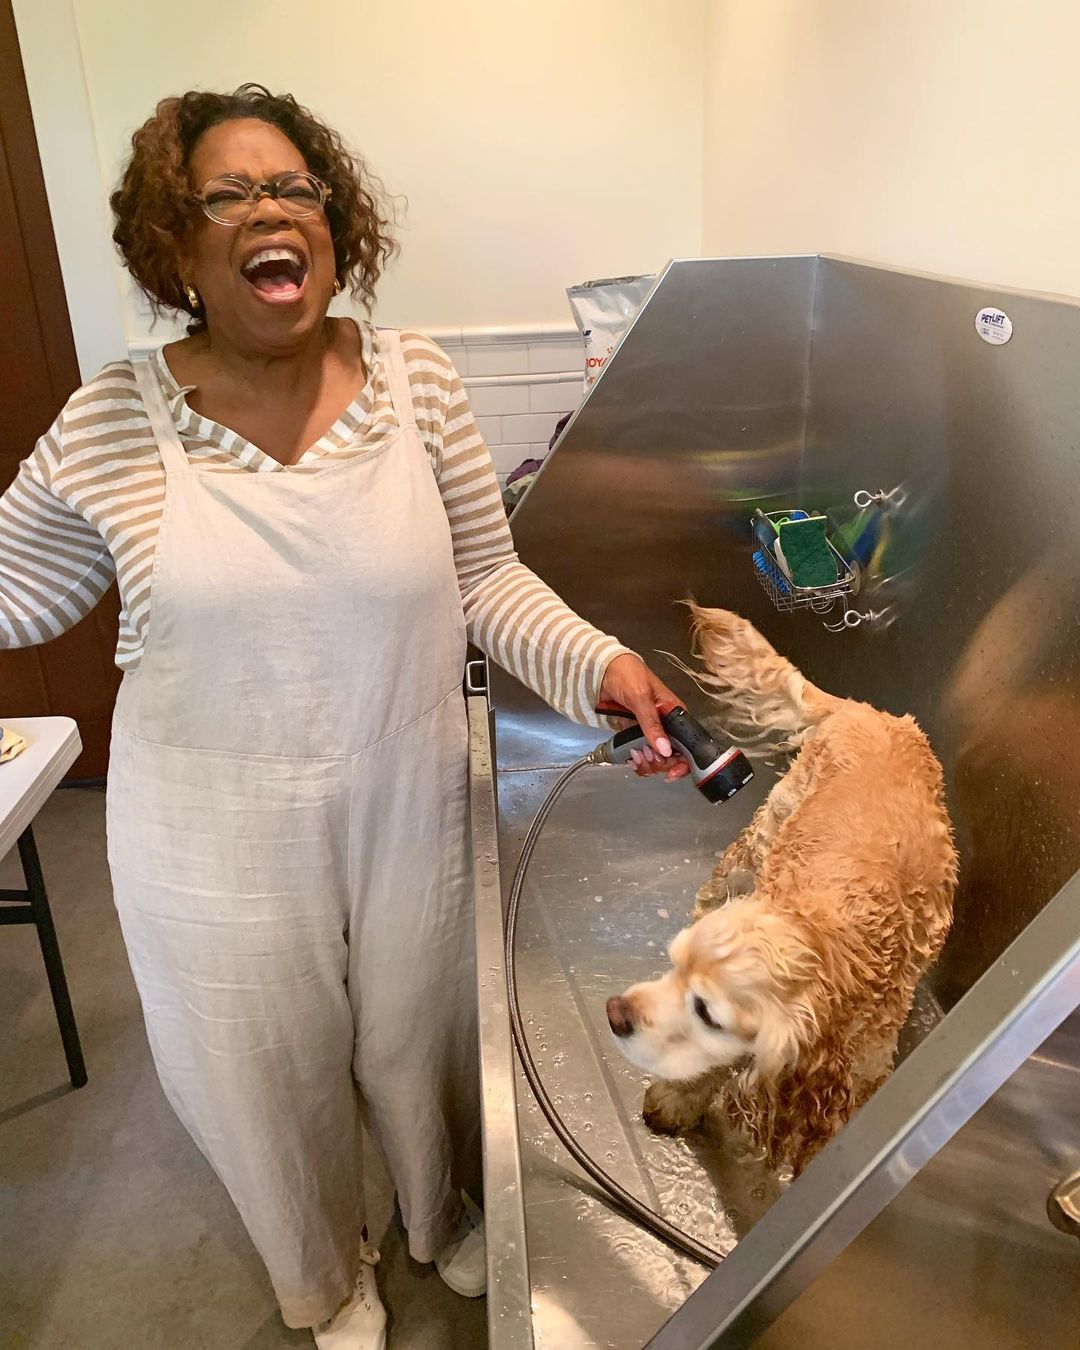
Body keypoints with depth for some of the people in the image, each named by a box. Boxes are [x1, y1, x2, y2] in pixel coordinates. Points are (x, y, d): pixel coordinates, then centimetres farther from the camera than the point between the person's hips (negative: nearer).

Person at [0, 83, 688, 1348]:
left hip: (405, 808, 1)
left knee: (419, 1041, 24)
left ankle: (444, 1217, 61)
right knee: (270, 1075, 21)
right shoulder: (110, 425, -10)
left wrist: (598, 664, -18)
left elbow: (485, 579, -3)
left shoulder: (415, 380, -8)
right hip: (218, 845, 0)